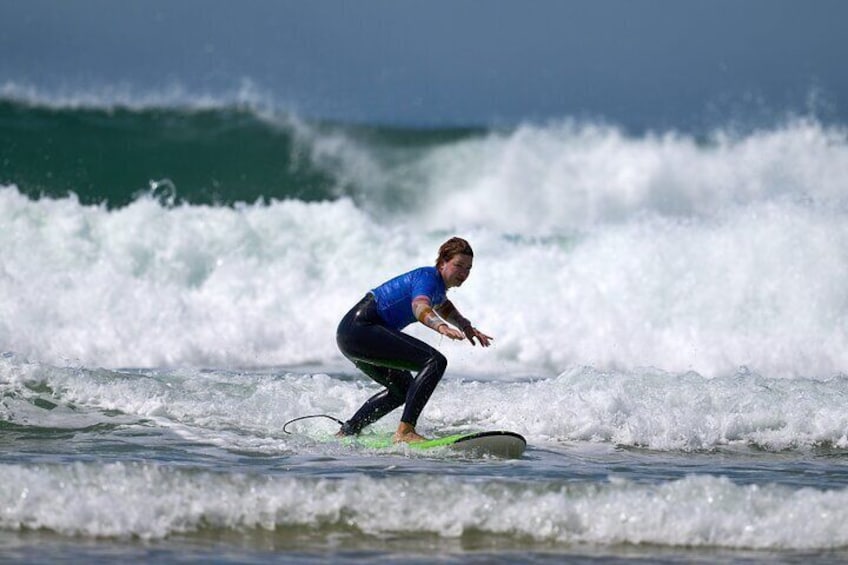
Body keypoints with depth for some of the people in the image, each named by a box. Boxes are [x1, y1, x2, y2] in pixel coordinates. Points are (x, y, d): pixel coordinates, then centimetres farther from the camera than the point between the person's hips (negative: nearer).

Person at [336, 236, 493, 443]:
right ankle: (405, 431, -29)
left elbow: (443, 305, 42)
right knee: (435, 362, -21)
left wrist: (466, 327, 33)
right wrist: (442, 327, -56)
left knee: (402, 388, 29)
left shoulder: (438, 283, 16)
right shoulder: (428, 278, -14)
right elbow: (420, 307, -37)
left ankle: (346, 433, 31)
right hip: (361, 328, -11)